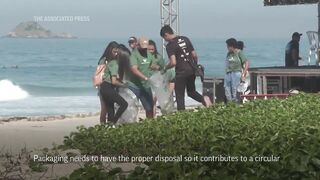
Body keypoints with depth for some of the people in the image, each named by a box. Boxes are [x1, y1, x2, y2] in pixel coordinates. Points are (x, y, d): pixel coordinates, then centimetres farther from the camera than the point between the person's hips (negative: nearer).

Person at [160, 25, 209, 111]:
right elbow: (194, 55, 10)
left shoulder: (170, 45, -11)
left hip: (181, 72, -6)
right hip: (191, 71, 6)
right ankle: (203, 99, -3)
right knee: (191, 91, 22)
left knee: (179, 96, 4)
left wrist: (165, 68, -2)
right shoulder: (186, 39, 9)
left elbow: (173, 62, -19)